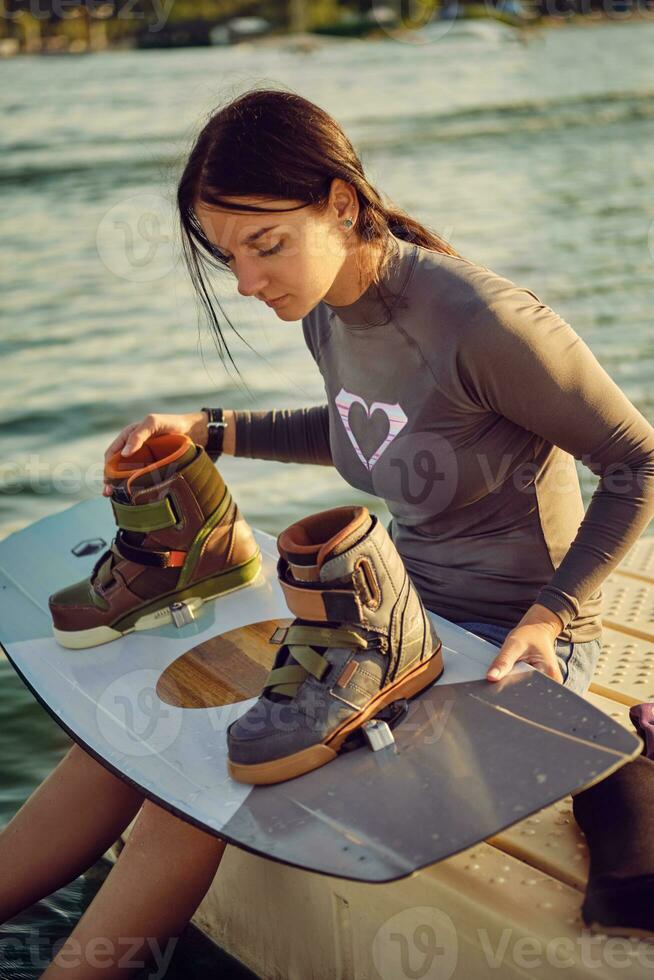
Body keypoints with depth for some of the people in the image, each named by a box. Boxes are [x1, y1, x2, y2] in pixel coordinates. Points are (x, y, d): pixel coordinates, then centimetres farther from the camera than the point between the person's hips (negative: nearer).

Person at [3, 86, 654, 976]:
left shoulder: (485, 326, -25)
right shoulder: (327, 311, -1)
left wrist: (552, 613, -16)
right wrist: (210, 432, 9)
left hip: (507, 642, -7)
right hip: (399, 603, 8)